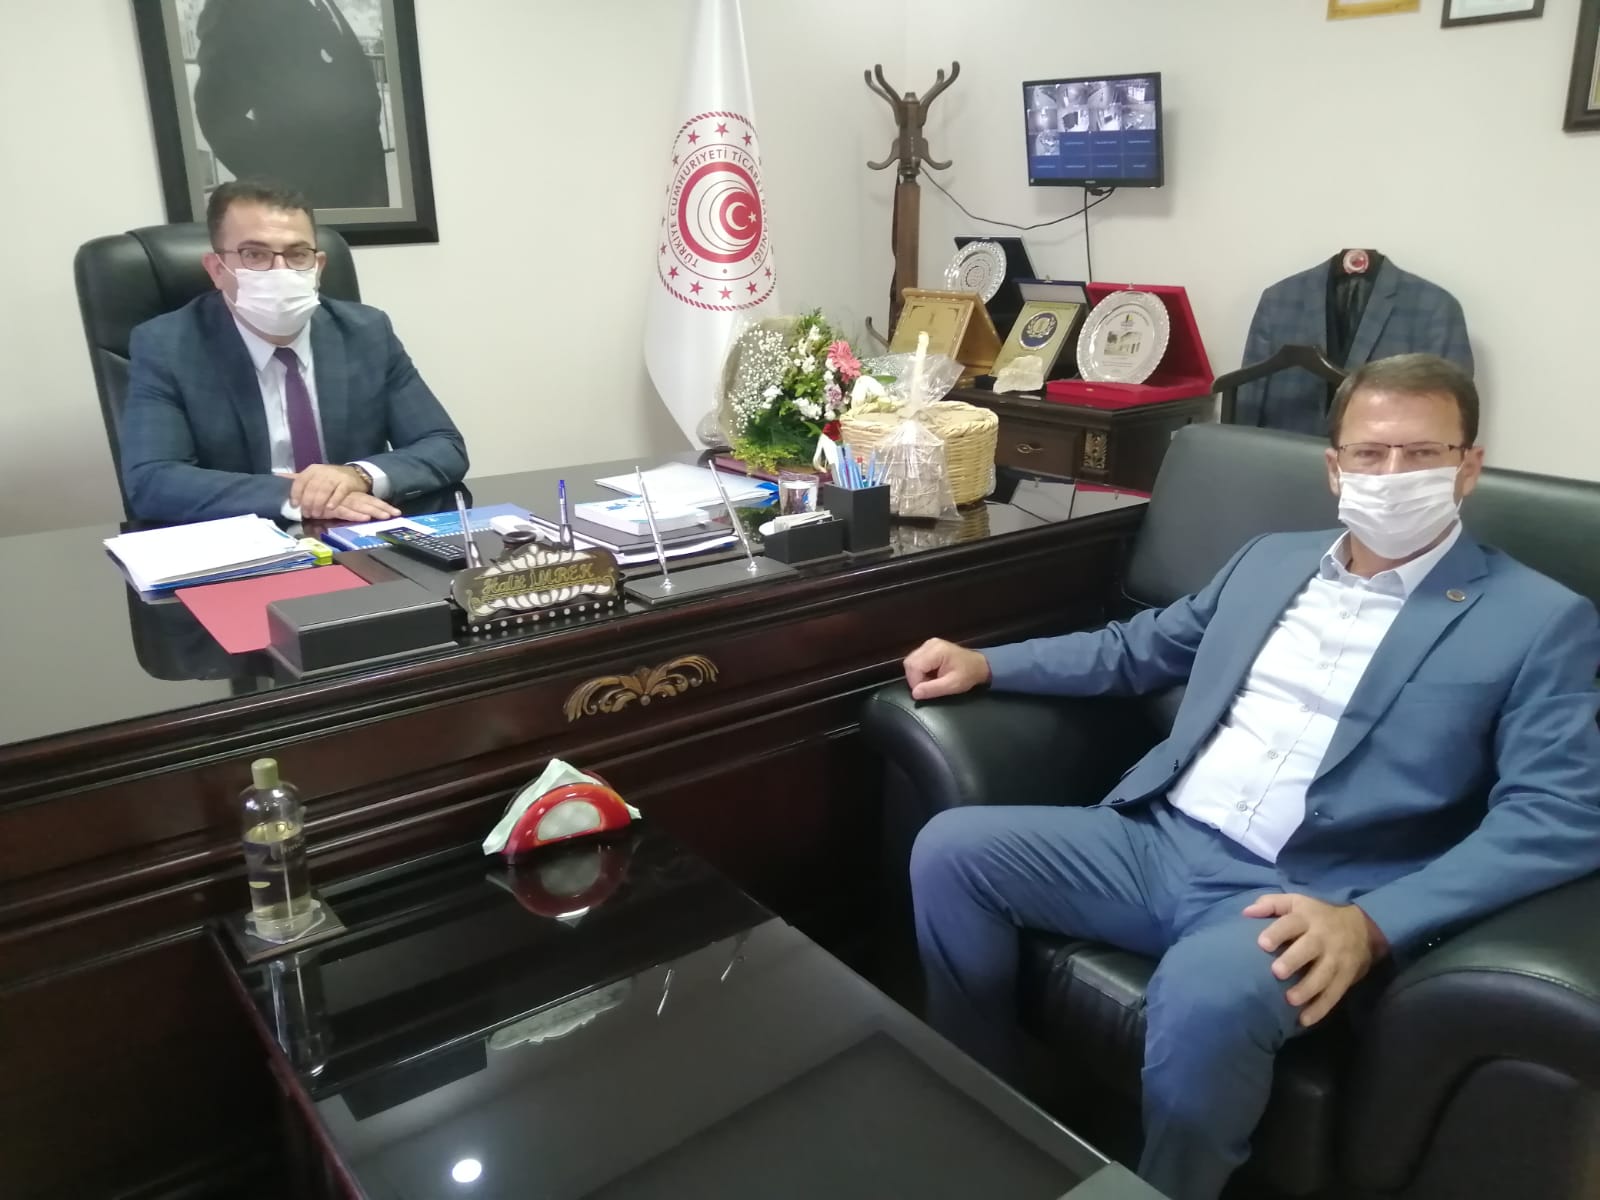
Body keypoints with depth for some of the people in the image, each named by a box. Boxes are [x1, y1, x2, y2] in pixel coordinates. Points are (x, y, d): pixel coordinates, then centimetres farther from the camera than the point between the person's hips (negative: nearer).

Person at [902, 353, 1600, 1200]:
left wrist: (1373, 924, -25)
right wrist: (987, 664, 14)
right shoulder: (1271, 559, 17)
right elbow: (1138, 650, 26)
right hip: (1153, 840, 6)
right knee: (952, 847, -10)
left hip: (1299, 899, -5)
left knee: (1207, 993, -37)